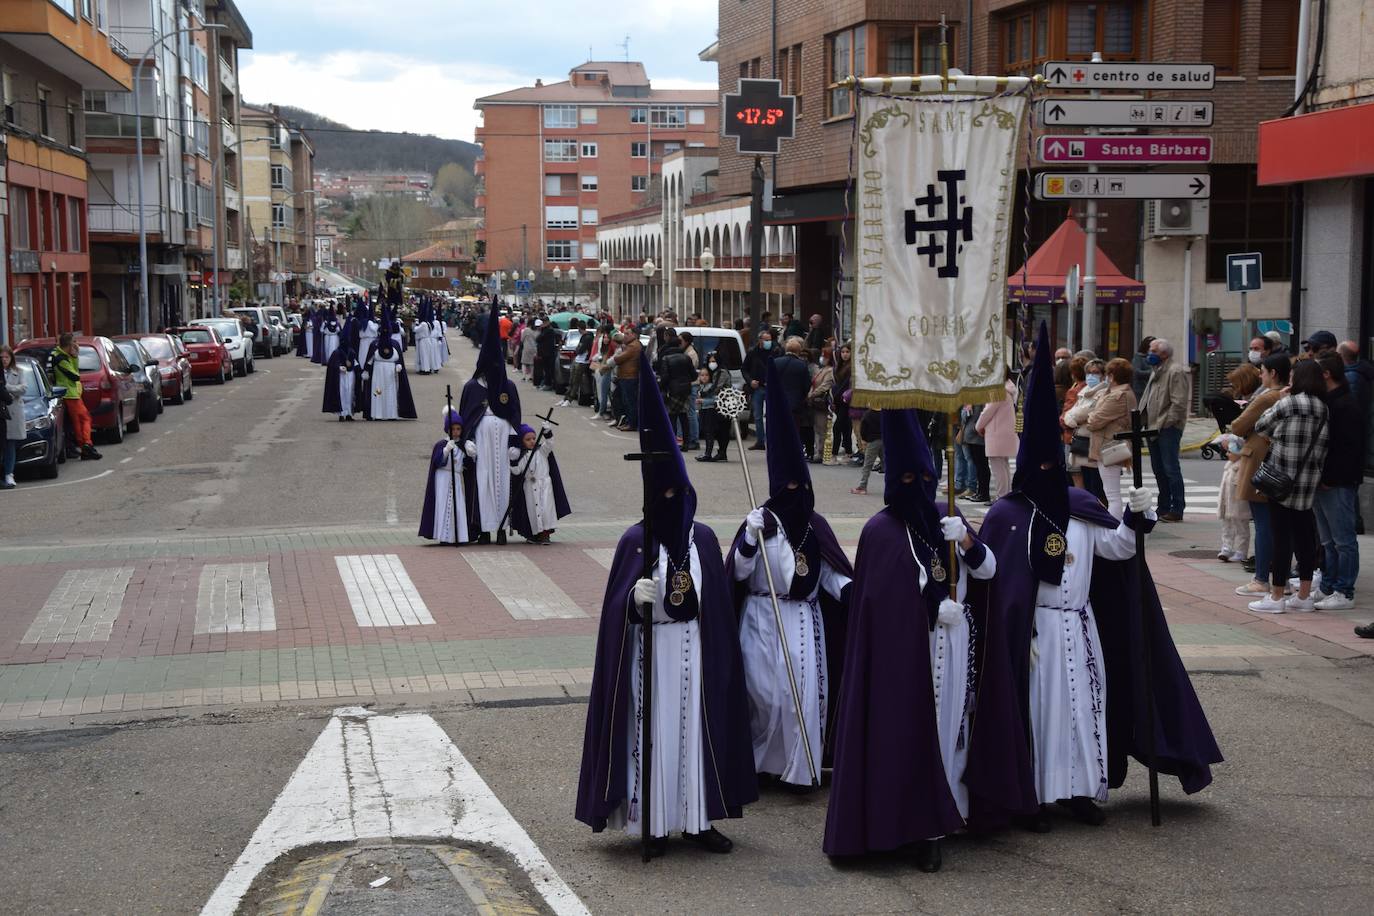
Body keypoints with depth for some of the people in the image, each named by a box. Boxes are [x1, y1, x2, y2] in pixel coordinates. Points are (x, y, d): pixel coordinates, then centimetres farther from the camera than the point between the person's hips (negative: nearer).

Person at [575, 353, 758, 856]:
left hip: (695, 648, 3)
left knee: (696, 726, 7)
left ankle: (697, 819, 18)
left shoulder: (703, 537, 4)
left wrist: (720, 656, -3)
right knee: (653, 729, 1)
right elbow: (617, 604, -6)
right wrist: (634, 598, -26)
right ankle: (654, 822, 11)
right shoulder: (635, 540, -4)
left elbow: (719, 603, 6)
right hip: (650, 649, -3)